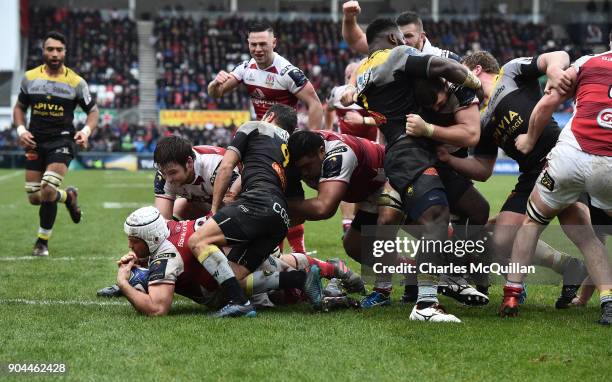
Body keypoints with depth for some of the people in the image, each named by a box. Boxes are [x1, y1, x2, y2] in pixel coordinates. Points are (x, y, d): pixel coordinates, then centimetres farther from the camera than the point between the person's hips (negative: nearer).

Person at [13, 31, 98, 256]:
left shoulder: (76, 82, -4)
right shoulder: (30, 78, 4)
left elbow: (93, 111, 4)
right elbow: (19, 107, 15)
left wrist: (86, 131, -16)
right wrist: (21, 130, -3)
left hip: (62, 140, -4)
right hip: (35, 142, 4)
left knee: (48, 191, -21)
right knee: (34, 198, 5)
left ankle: (43, 242, -1)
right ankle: (68, 196, 39)